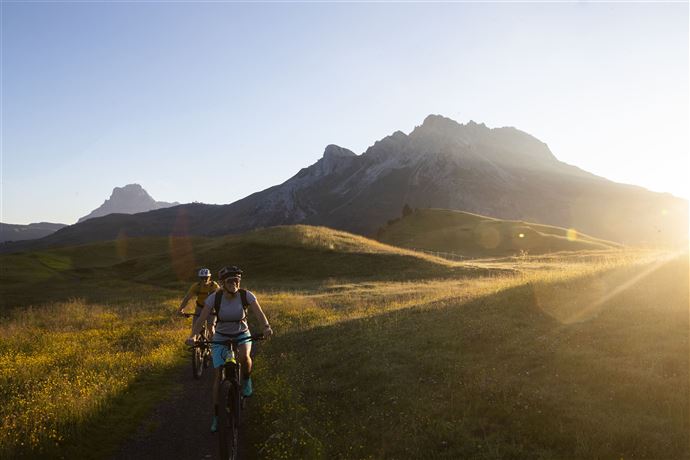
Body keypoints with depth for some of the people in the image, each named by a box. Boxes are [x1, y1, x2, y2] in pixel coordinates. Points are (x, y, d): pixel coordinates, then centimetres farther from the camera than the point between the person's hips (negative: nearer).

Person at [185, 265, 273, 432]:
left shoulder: (246, 295, -19)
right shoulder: (214, 298, -20)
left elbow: (259, 313, -28)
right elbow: (201, 319, -24)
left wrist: (266, 327, -48)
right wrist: (193, 336, -42)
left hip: (242, 335, 0)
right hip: (220, 337, 1)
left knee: (244, 356, -34)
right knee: (219, 375, -4)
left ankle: (246, 380, 0)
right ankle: (216, 415, 12)